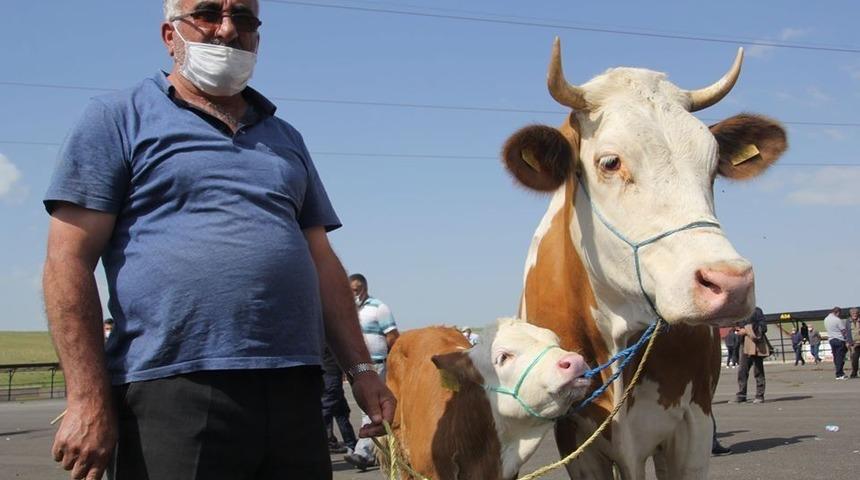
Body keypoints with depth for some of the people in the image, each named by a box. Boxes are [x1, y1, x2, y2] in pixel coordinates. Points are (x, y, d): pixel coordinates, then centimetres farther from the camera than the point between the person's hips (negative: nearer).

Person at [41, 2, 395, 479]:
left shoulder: (286, 139, 22)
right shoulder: (118, 117, 6)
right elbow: (69, 260, -2)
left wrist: (360, 369, 12)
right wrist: (87, 397, -11)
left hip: (293, 392, 5)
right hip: (172, 393, -5)